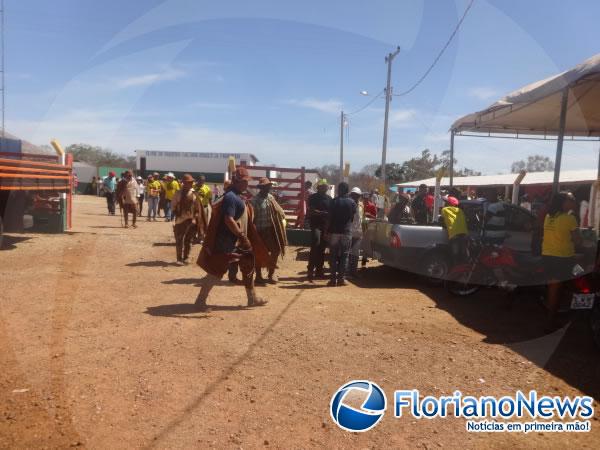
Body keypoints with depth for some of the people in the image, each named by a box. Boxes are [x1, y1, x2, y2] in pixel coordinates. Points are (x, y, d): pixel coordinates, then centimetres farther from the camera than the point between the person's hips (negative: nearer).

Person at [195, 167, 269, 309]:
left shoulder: (237, 197, 14)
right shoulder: (231, 197, -18)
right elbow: (228, 220, -27)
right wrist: (243, 237, -25)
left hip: (238, 242, 11)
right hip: (228, 242, -11)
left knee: (248, 266, 17)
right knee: (216, 271, -3)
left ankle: (252, 298, 28)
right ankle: (200, 300, 8)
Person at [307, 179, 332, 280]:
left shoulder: (329, 199, 14)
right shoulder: (313, 197, -1)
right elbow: (311, 211, -12)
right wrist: (324, 213, -19)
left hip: (326, 225, 5)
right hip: (316, 224, -5)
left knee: (322, 249, 8)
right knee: (315, 246, -17)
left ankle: (319, 270, 17)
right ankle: (311, 270, -16)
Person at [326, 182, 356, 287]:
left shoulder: (334, 201, -3)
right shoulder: (352, 202, 1)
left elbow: (329, 218, -5)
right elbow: (353, 217, 5)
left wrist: (327, 230, 1)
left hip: (334, 231, -1)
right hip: (347, 232, 1)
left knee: (333, 255, 4)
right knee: (344, 255, 6)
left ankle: (333, 278, 3)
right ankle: (341, 278, 5)